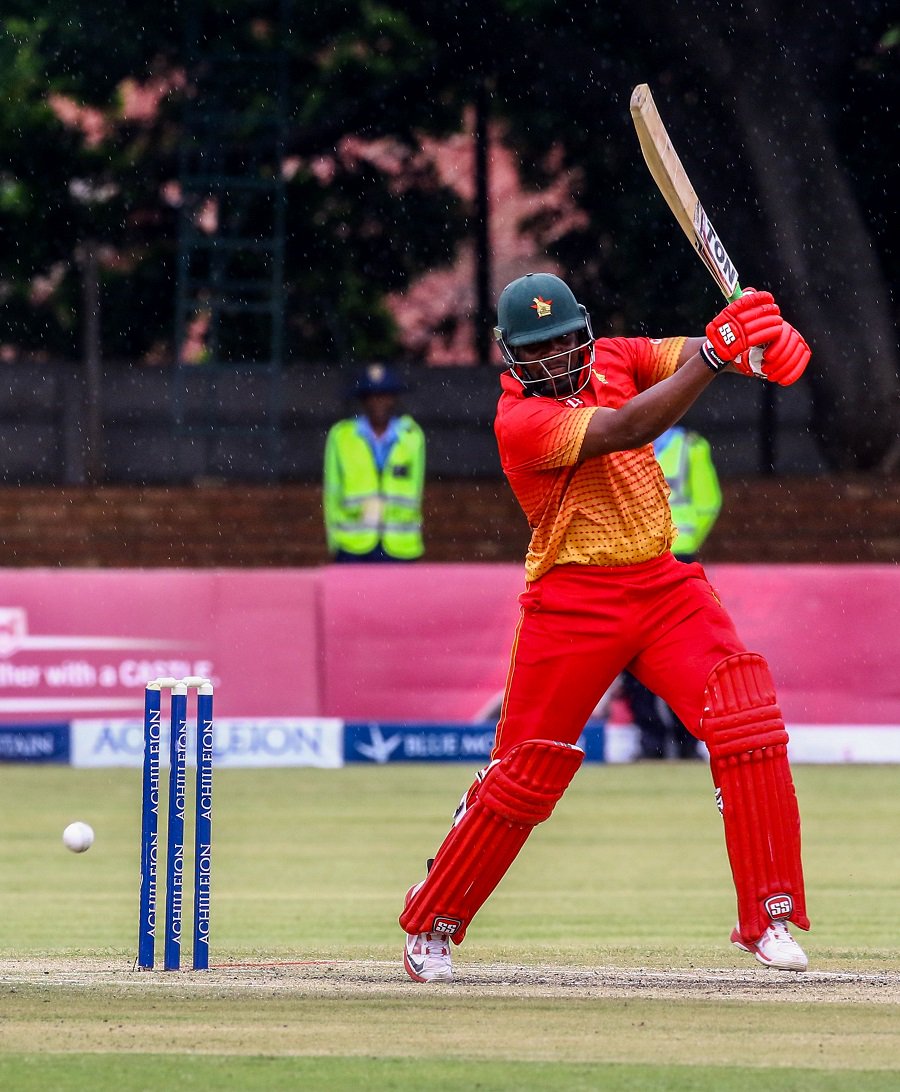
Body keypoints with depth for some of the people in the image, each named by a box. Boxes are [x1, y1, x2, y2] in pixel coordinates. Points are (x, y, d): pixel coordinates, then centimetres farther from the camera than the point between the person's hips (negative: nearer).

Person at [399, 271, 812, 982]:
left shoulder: (614, 359, 7)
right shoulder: (521, 419, -14)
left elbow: (695, 355, -3)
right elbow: (628, 429, -27)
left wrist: (758, 339, -26)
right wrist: (716, 351, -32)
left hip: (663, 586, 5)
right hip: (574, 600, -5)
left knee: (750, 728, -14)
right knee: (524, 774, 1)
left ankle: (769, 919, -9)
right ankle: (432, 925, 20)